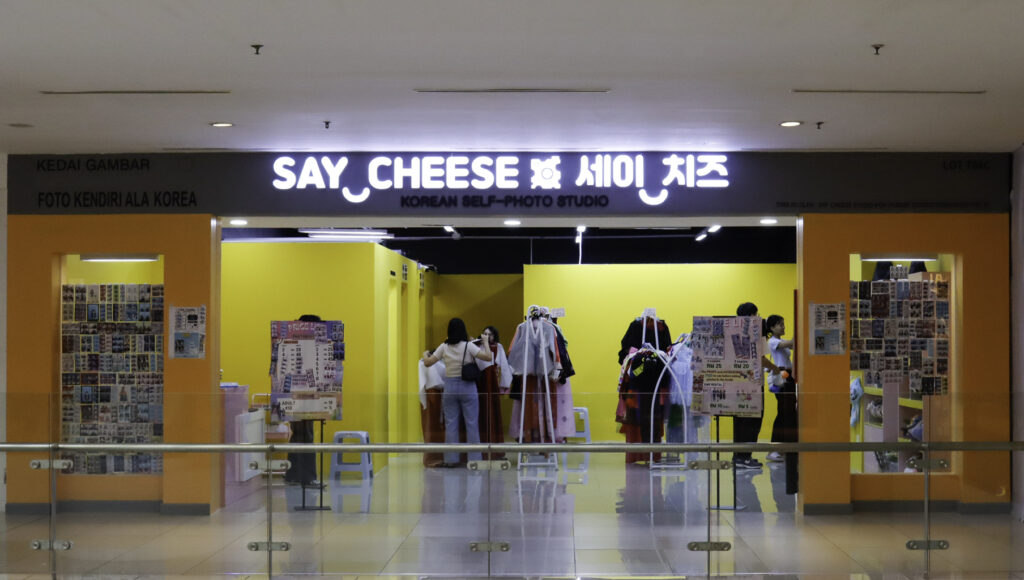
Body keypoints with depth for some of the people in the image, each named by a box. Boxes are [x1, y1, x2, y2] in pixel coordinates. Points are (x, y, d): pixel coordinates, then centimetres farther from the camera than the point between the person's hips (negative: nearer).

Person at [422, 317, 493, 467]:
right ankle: (474, 458, 5)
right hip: (467, 387, -2)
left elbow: (428, 363, 4)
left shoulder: (444, 347, 0)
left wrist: (425, 354, 25)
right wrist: (485, 342, 2)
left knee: (450, 424, 7)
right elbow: (488, 357, -13)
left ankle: (451, 459, 8)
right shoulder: (468, 346, -8)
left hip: (450, 387, 2)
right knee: (471, 424, 4)